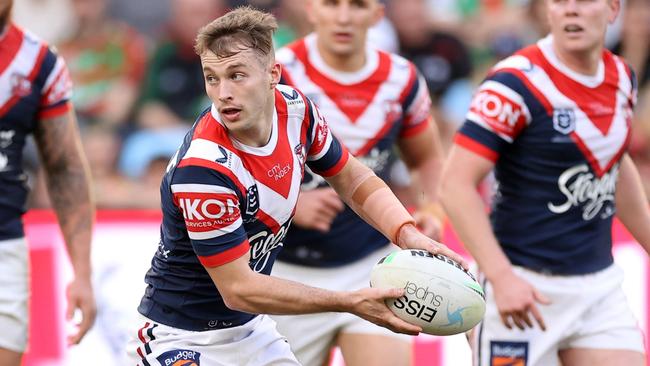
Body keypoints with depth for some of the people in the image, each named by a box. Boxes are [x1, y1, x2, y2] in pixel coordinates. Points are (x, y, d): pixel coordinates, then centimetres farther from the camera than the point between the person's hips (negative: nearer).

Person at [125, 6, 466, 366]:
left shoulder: (294, 108, -9)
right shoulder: (202, 167, -29)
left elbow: (355, 181, 7)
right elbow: (237, 289, -26)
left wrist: (409, 235, -12)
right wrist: (351, 302, -27)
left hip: (252, 331, 7)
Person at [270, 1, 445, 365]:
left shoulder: (402, 80, 0)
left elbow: (427, 158, 17)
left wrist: (430, 211, -3)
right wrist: (290, 205, -28)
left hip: (371, 268, 2)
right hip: (288, 276, -2)